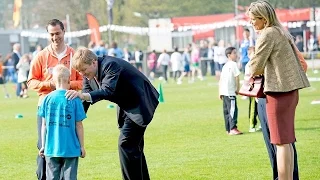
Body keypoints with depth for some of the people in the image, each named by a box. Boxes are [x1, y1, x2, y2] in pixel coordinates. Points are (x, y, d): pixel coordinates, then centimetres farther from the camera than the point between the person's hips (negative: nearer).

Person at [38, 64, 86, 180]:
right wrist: (82, 146, 6)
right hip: (70, 148, -2)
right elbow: (79, 126, -3)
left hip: (51, 148, 2)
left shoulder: (48, 98, -1)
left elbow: (44, 125, 4)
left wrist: (43, 145, 13)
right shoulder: (74, 99, -7)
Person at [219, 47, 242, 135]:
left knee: (227, 110, 11)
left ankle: (228, 129, 15)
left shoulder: (225, 66, 18)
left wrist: (220, 92, 20)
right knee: (232, 109, -10)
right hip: (230, 91, -9)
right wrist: (238, 89, -3)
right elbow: (236, 77, -12)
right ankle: (233, 129, -14)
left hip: (224, 91, 9)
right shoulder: (233, 64, -8)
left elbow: (220, 79, 18)